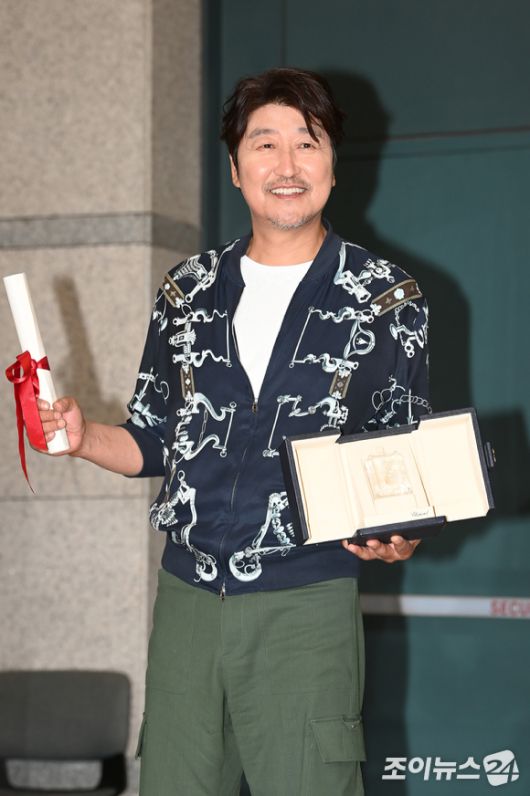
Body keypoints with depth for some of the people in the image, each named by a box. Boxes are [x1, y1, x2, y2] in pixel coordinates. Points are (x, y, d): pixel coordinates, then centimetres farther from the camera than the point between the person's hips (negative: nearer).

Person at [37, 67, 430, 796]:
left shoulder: (388, 299, 1)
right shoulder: (188, 291, 10)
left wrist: (398, 538, -14)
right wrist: (83, 436, -4)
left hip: (306, 604, -3)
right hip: (187, 597, 3)